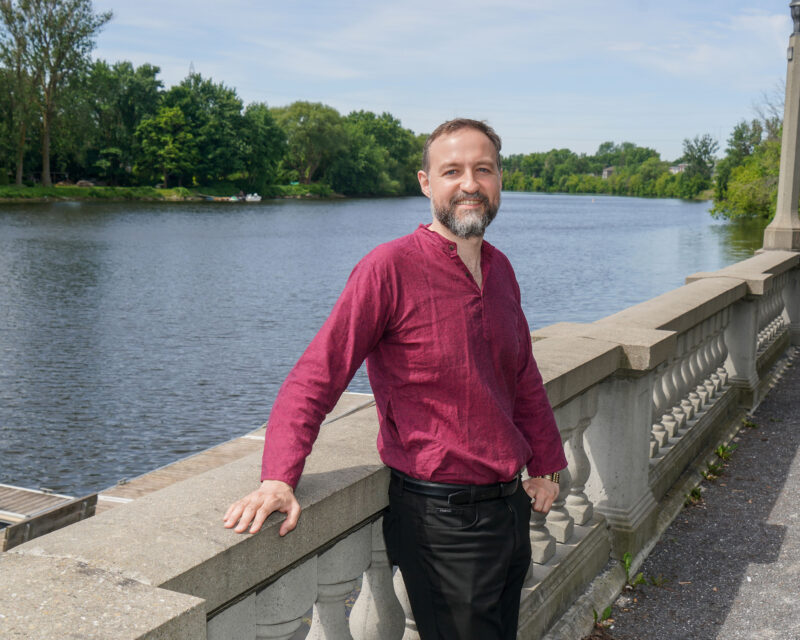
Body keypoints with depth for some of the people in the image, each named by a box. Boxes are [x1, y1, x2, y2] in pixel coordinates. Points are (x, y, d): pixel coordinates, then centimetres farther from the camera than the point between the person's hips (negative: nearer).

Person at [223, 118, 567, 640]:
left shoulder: (500, 269, 7)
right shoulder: (391, 268, -15)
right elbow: (316, 377, -19)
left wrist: (545, 464, 23)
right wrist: (279, 479, -29)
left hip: (511, 503, 7)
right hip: (441, 520, -7)